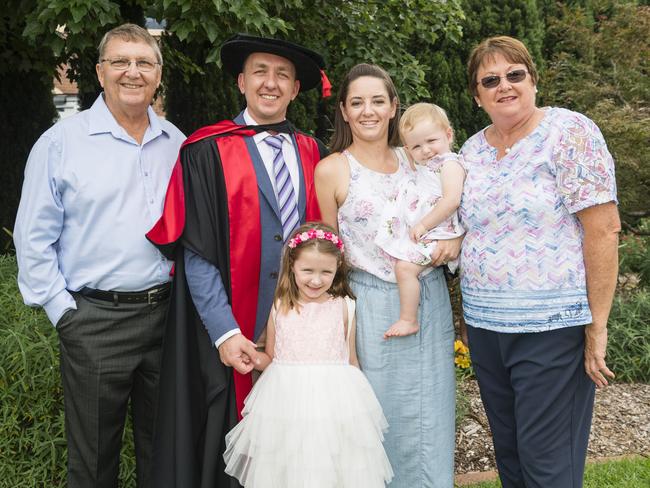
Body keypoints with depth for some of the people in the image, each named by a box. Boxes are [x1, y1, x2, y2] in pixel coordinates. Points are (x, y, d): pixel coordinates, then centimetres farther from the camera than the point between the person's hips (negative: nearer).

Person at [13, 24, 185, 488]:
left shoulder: (176, 143, 7)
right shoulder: (62, 142, -4)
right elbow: (34, 239, -4)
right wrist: (62, 310, -8)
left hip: (167, 312, 4)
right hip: (95, 321, -3)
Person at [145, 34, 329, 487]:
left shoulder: (311, 153, 8)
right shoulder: (207, 153, -4)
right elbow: (195, 252, -8)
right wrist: (225, 332, -15)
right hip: (231, 341, -3)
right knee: (230, 451, 7)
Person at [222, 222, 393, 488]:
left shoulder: (344, 308, 1)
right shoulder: (280, 308, 4)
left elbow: (351, 360, 8)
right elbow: (269, 358, 12)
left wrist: (356, 401, 11)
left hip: (334, 401, -1)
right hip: (288, 401, 1)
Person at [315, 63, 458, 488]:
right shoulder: (332, 170, -4)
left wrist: (453, 241, -5)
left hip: (430, 300, 4)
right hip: (373, 306, -3)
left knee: (431, 417, 10)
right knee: (385, 418, 6)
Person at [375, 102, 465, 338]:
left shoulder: (449, 164, -12)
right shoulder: (423, 168, 18)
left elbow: (451, 200, -25)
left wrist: (423, 225, -23)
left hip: (433, 235, -11)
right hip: (415, 231, 11)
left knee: (405, 267, -22)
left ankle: (408, 320, -11)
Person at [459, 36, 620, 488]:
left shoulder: (569, 132, -10)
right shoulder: (472, 150, 9)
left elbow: (603, 230, -14)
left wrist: (597, 327, -17)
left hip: (553, 326, -6)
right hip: (484, 323, 6)